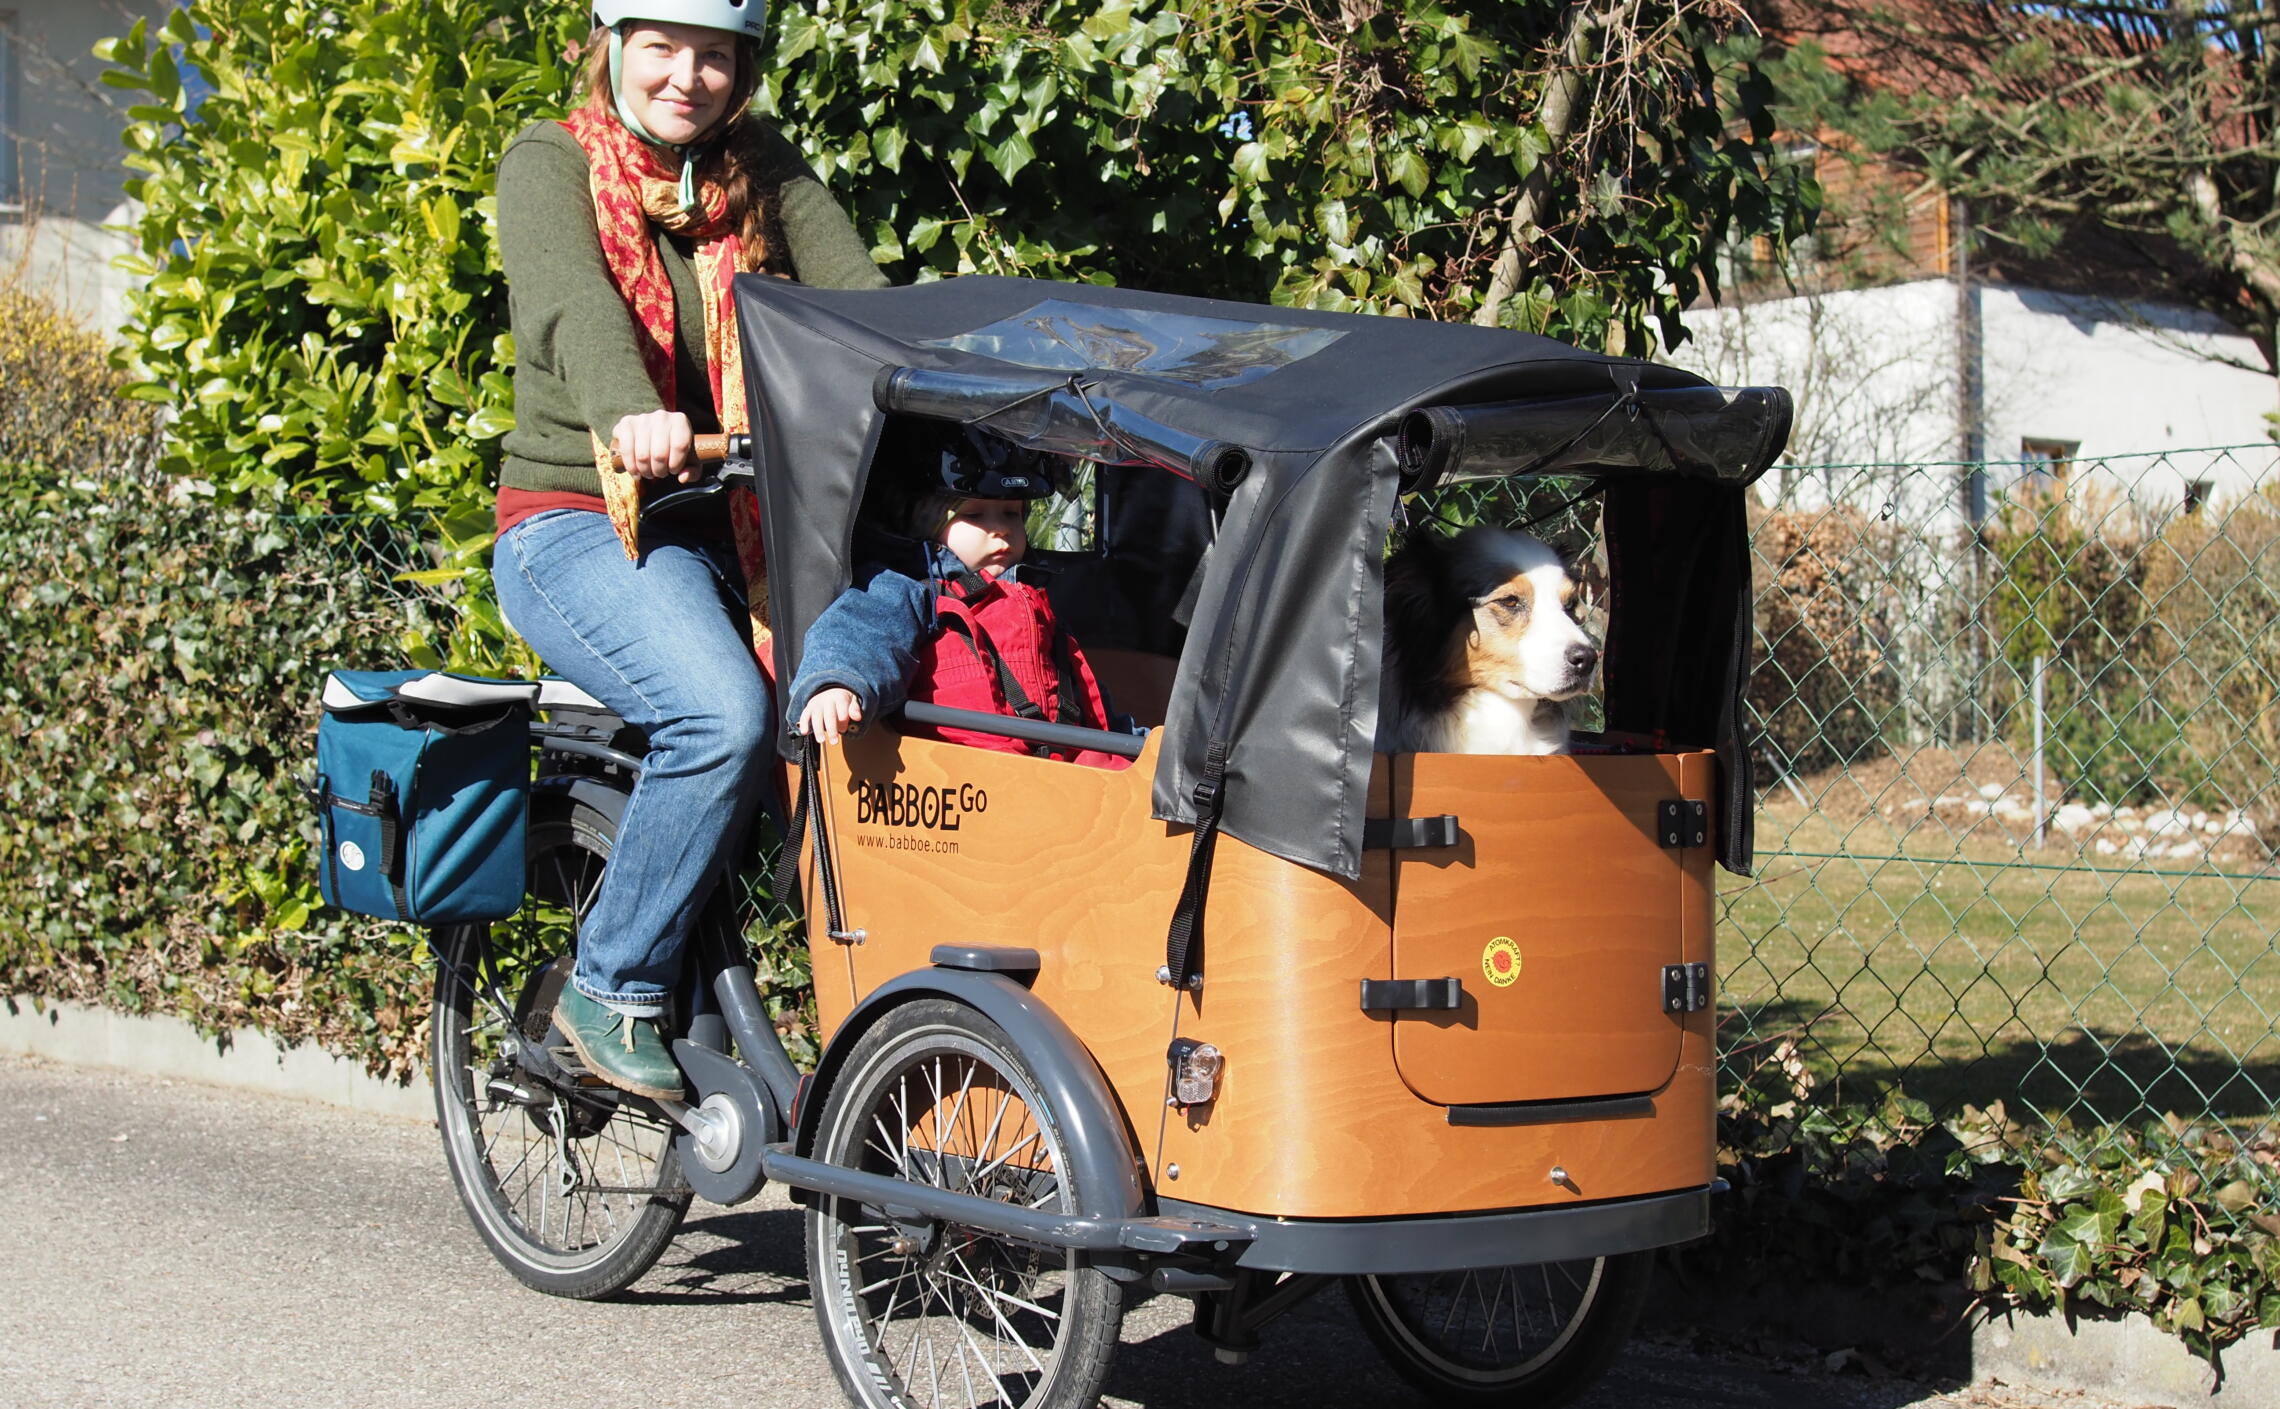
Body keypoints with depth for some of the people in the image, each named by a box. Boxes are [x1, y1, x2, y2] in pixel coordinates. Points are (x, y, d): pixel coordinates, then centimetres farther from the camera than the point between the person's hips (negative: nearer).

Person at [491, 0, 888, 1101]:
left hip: (736, 528, 5)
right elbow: (571, 299, -21)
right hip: (579, 526, -5)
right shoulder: (550, 163, 0)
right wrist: (628, 413, -43)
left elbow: (857, 292, -4)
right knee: (725, 714, -30)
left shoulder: (765, 173, 13)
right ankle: (611, 991, -12)